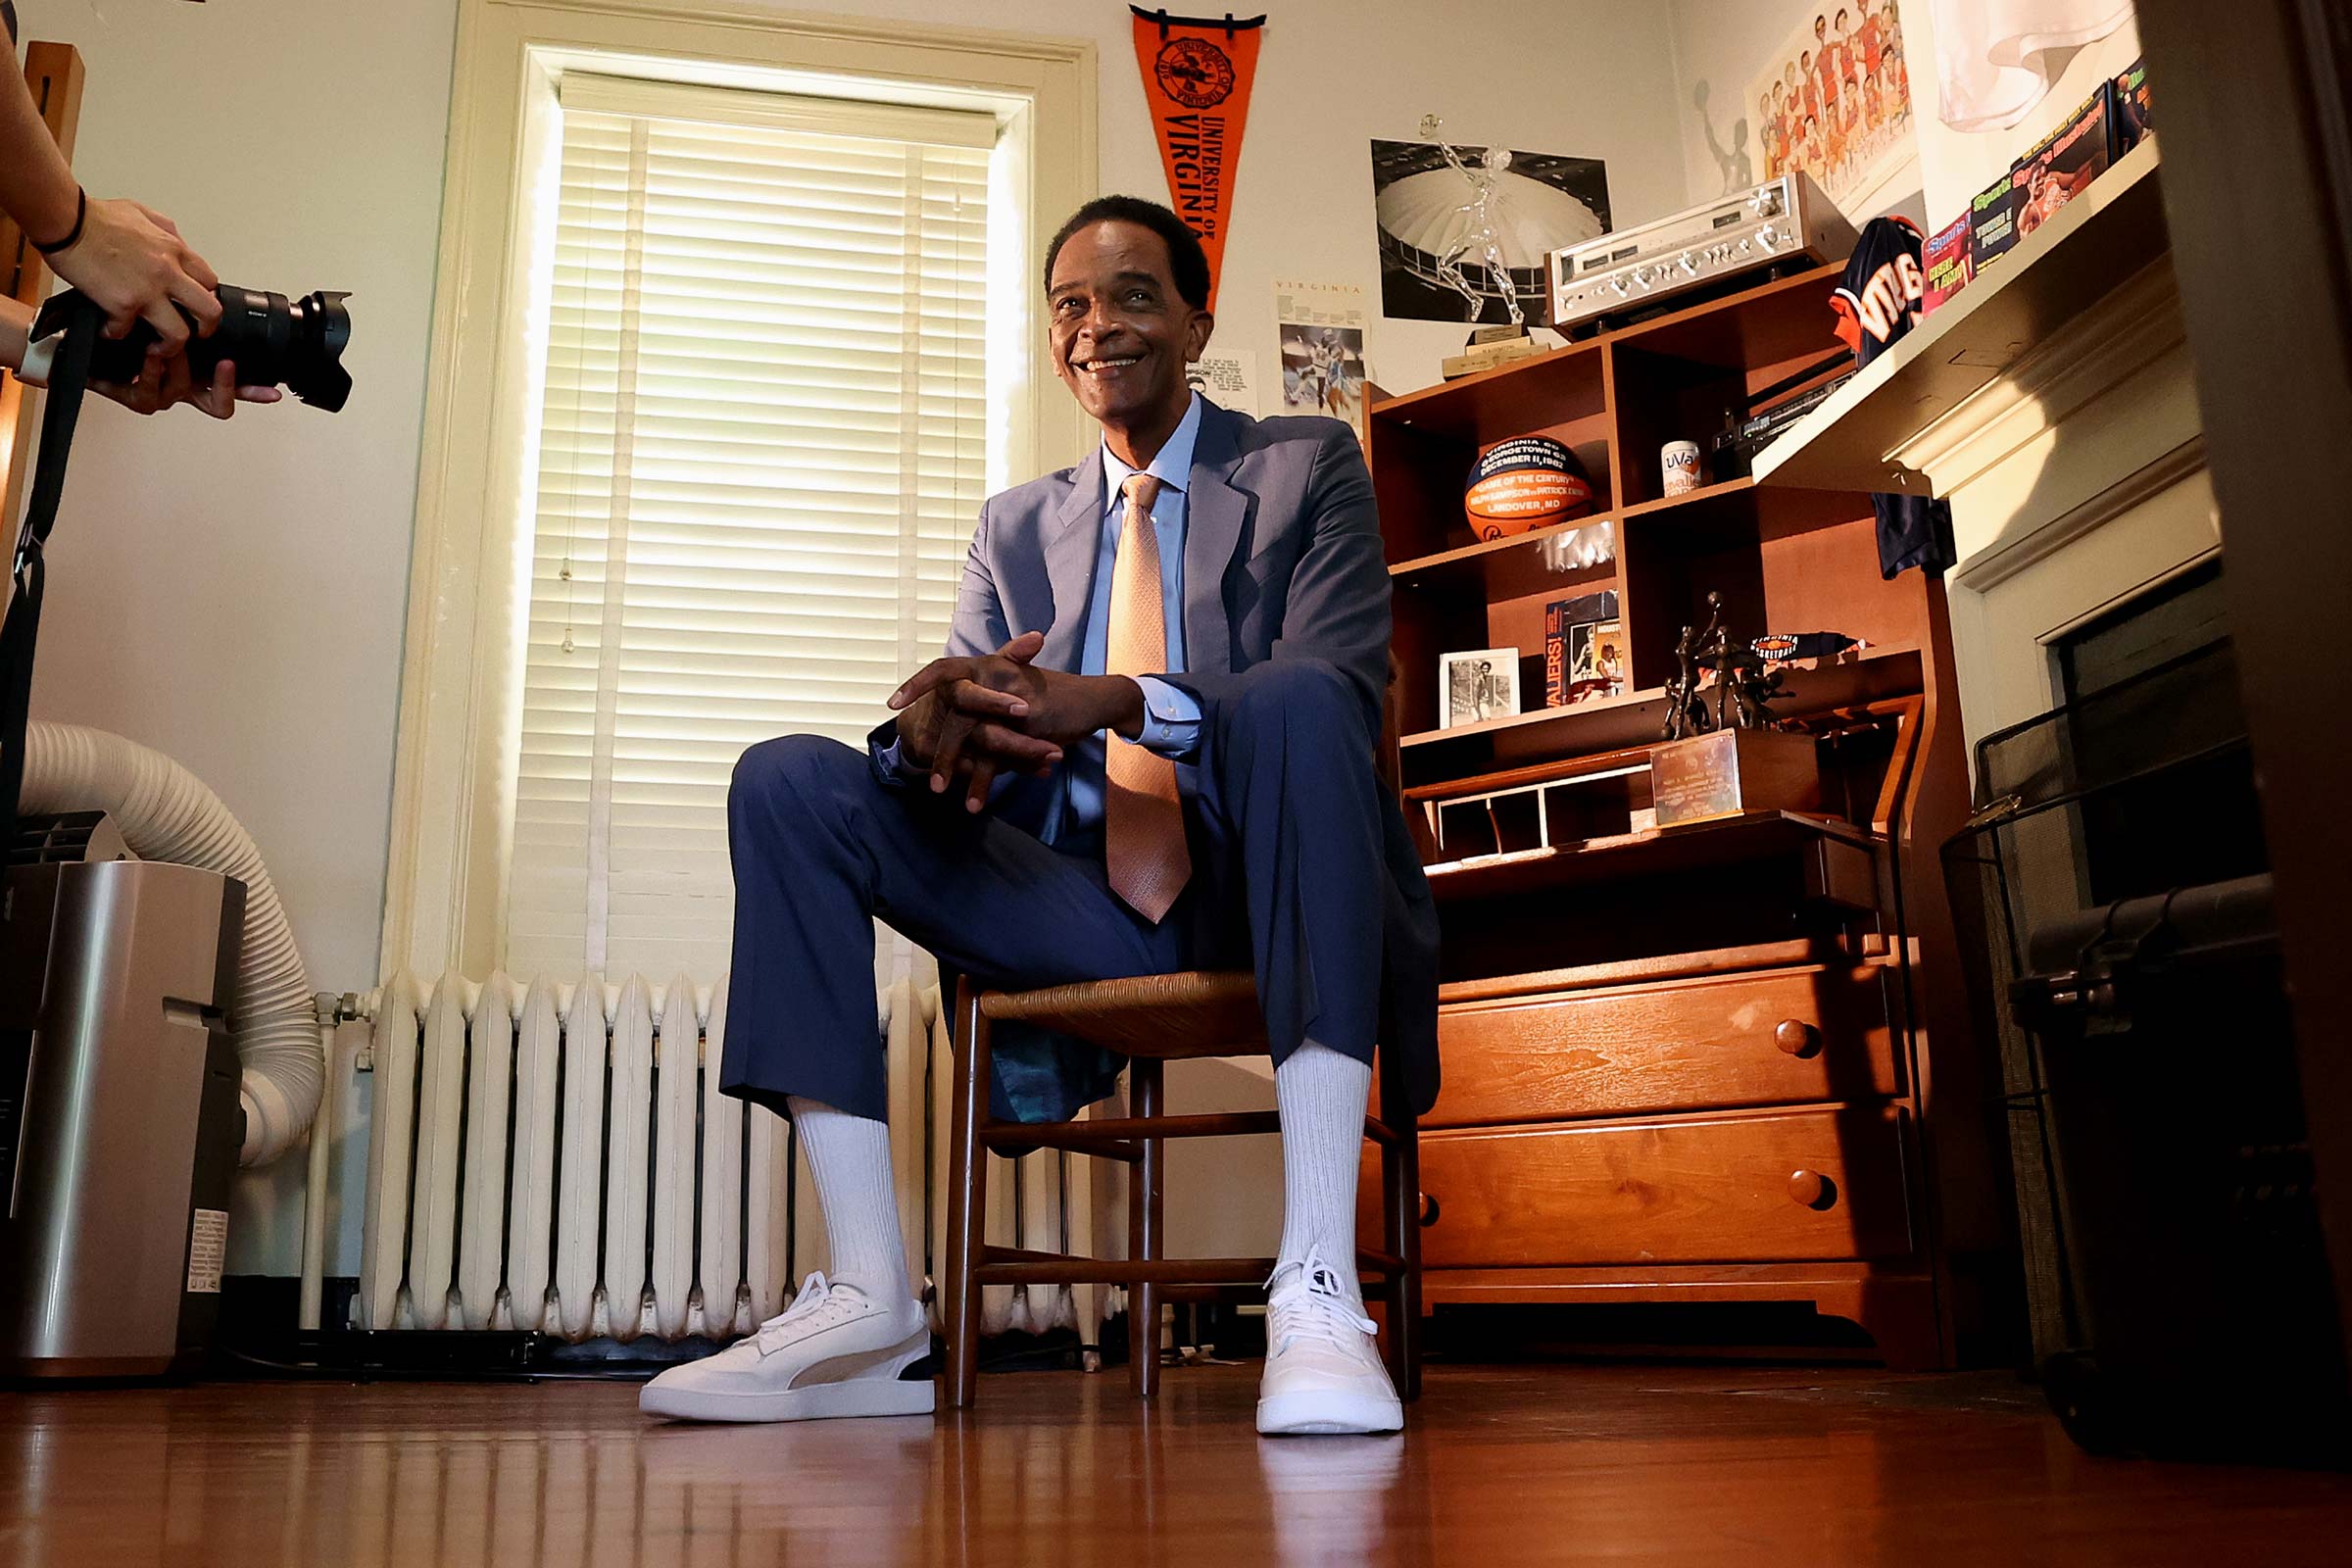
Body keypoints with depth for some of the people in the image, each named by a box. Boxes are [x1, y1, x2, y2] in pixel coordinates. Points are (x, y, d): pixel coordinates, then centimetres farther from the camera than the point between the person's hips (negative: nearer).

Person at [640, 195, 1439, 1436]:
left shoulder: (1306, 466, 9)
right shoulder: (1016, 527, 19)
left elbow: (1345, 672, -10)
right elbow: (959, 733, 7)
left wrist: (1116, 703, -27)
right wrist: (936, 726, -21)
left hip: (1258, 907, -3)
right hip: (1081, 915, 4)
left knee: (1297, 699, -34)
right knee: (788, 780, -13)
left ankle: (1318, 1288, -37)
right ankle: (869, 1303, -20)